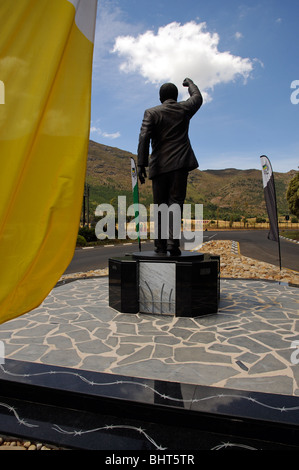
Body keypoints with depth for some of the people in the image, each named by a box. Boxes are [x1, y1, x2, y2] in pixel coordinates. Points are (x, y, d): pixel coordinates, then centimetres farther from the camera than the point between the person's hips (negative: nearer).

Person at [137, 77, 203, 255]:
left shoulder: (151, 113, 4)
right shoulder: (184, 109, 11)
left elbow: (144, 138, -9)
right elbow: (198, 98, 33)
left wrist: (141, 164, -12)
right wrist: (190, 84, 52)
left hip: (160, 165, 0)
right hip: (180, 163, 1)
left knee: (160, 206, 7)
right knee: (176, 202, -4)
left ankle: (160, 245, 10)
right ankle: (172, 242, -17)